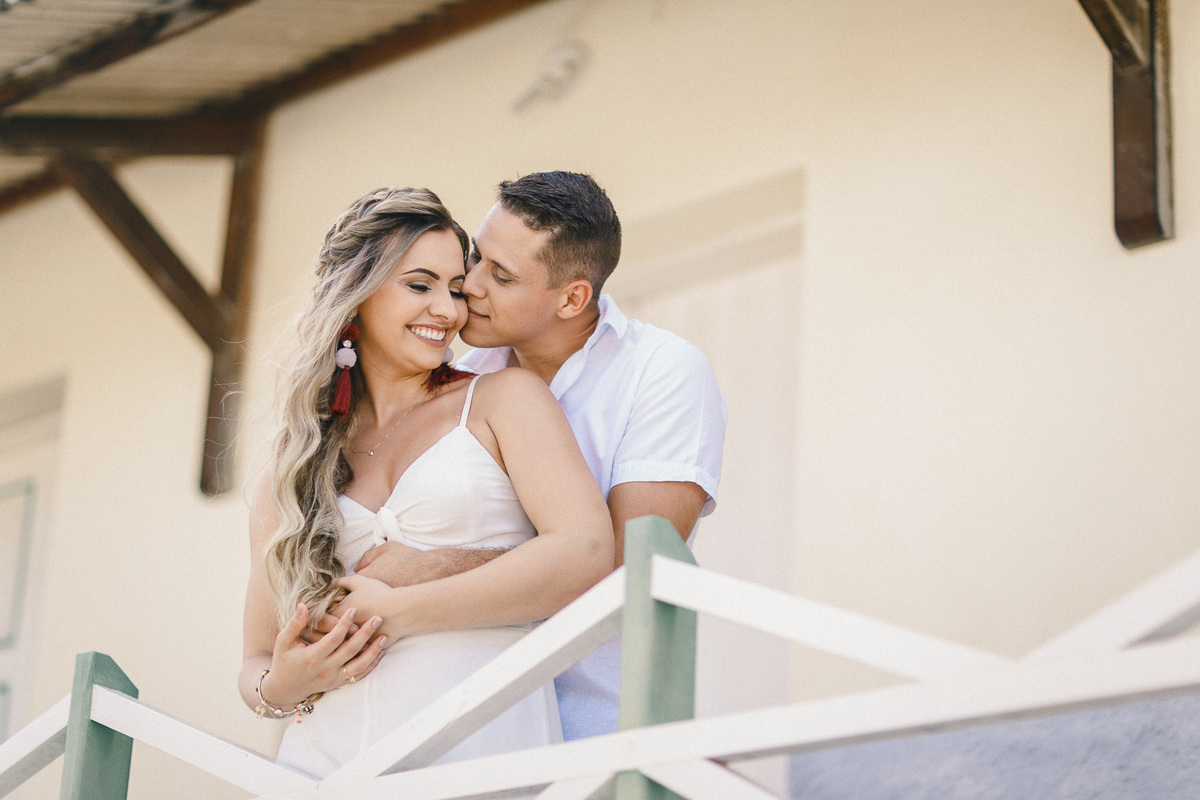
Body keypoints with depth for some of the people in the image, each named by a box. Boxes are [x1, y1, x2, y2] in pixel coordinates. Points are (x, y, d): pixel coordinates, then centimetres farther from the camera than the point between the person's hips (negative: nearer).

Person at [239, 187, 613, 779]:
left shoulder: (505, 398, 8)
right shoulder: (285, 481, 17)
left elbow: (584, 555, -8)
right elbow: (256, 665, 22)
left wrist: (395, 612, -6)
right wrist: (281, 687, -4)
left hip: (483, 757, -4)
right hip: (323, 761, 4)